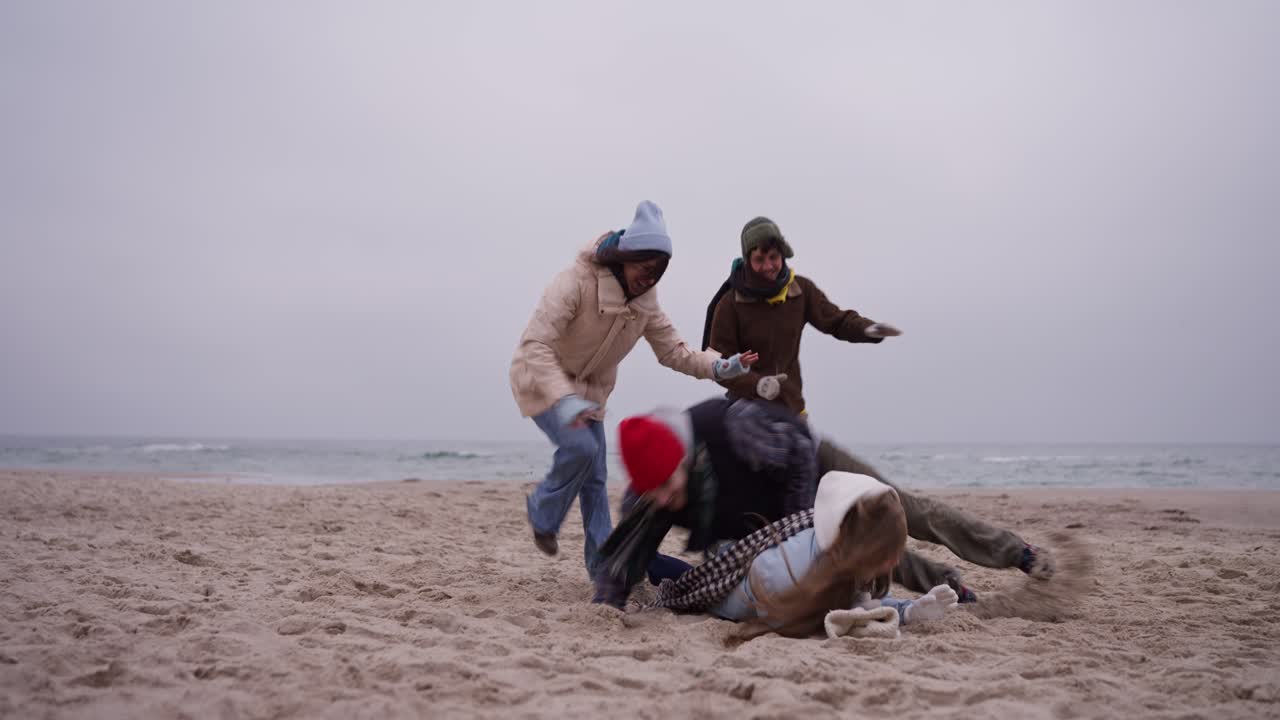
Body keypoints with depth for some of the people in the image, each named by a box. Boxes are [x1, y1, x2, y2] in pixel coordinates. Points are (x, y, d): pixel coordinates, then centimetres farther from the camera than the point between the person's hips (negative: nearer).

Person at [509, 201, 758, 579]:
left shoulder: (645, 301, -6)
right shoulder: (576, 282, -29)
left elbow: (674, 351, -3)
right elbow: (535, 343, -35)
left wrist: (719, 366, -22)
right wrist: (565, 399, -48)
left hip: (590, 390, 6)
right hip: (543, 381, -6)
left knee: (595, 477, 2)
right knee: (580, 446, -26)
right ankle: (543, 515, -1)